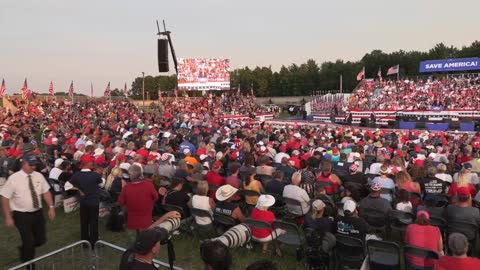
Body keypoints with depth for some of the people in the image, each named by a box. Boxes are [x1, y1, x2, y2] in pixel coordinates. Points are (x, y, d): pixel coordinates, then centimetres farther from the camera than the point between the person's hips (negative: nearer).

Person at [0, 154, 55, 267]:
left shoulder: (39, 176, -2)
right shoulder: (14, 178, -13)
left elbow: (46, 192, 3)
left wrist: (51, 207, -6)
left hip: (38, 213, 4)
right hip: (21, 215, -4)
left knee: (41, 240, 11)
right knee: (29, 242, -1)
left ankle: (24, 250, 43)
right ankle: (29, 265, 23)